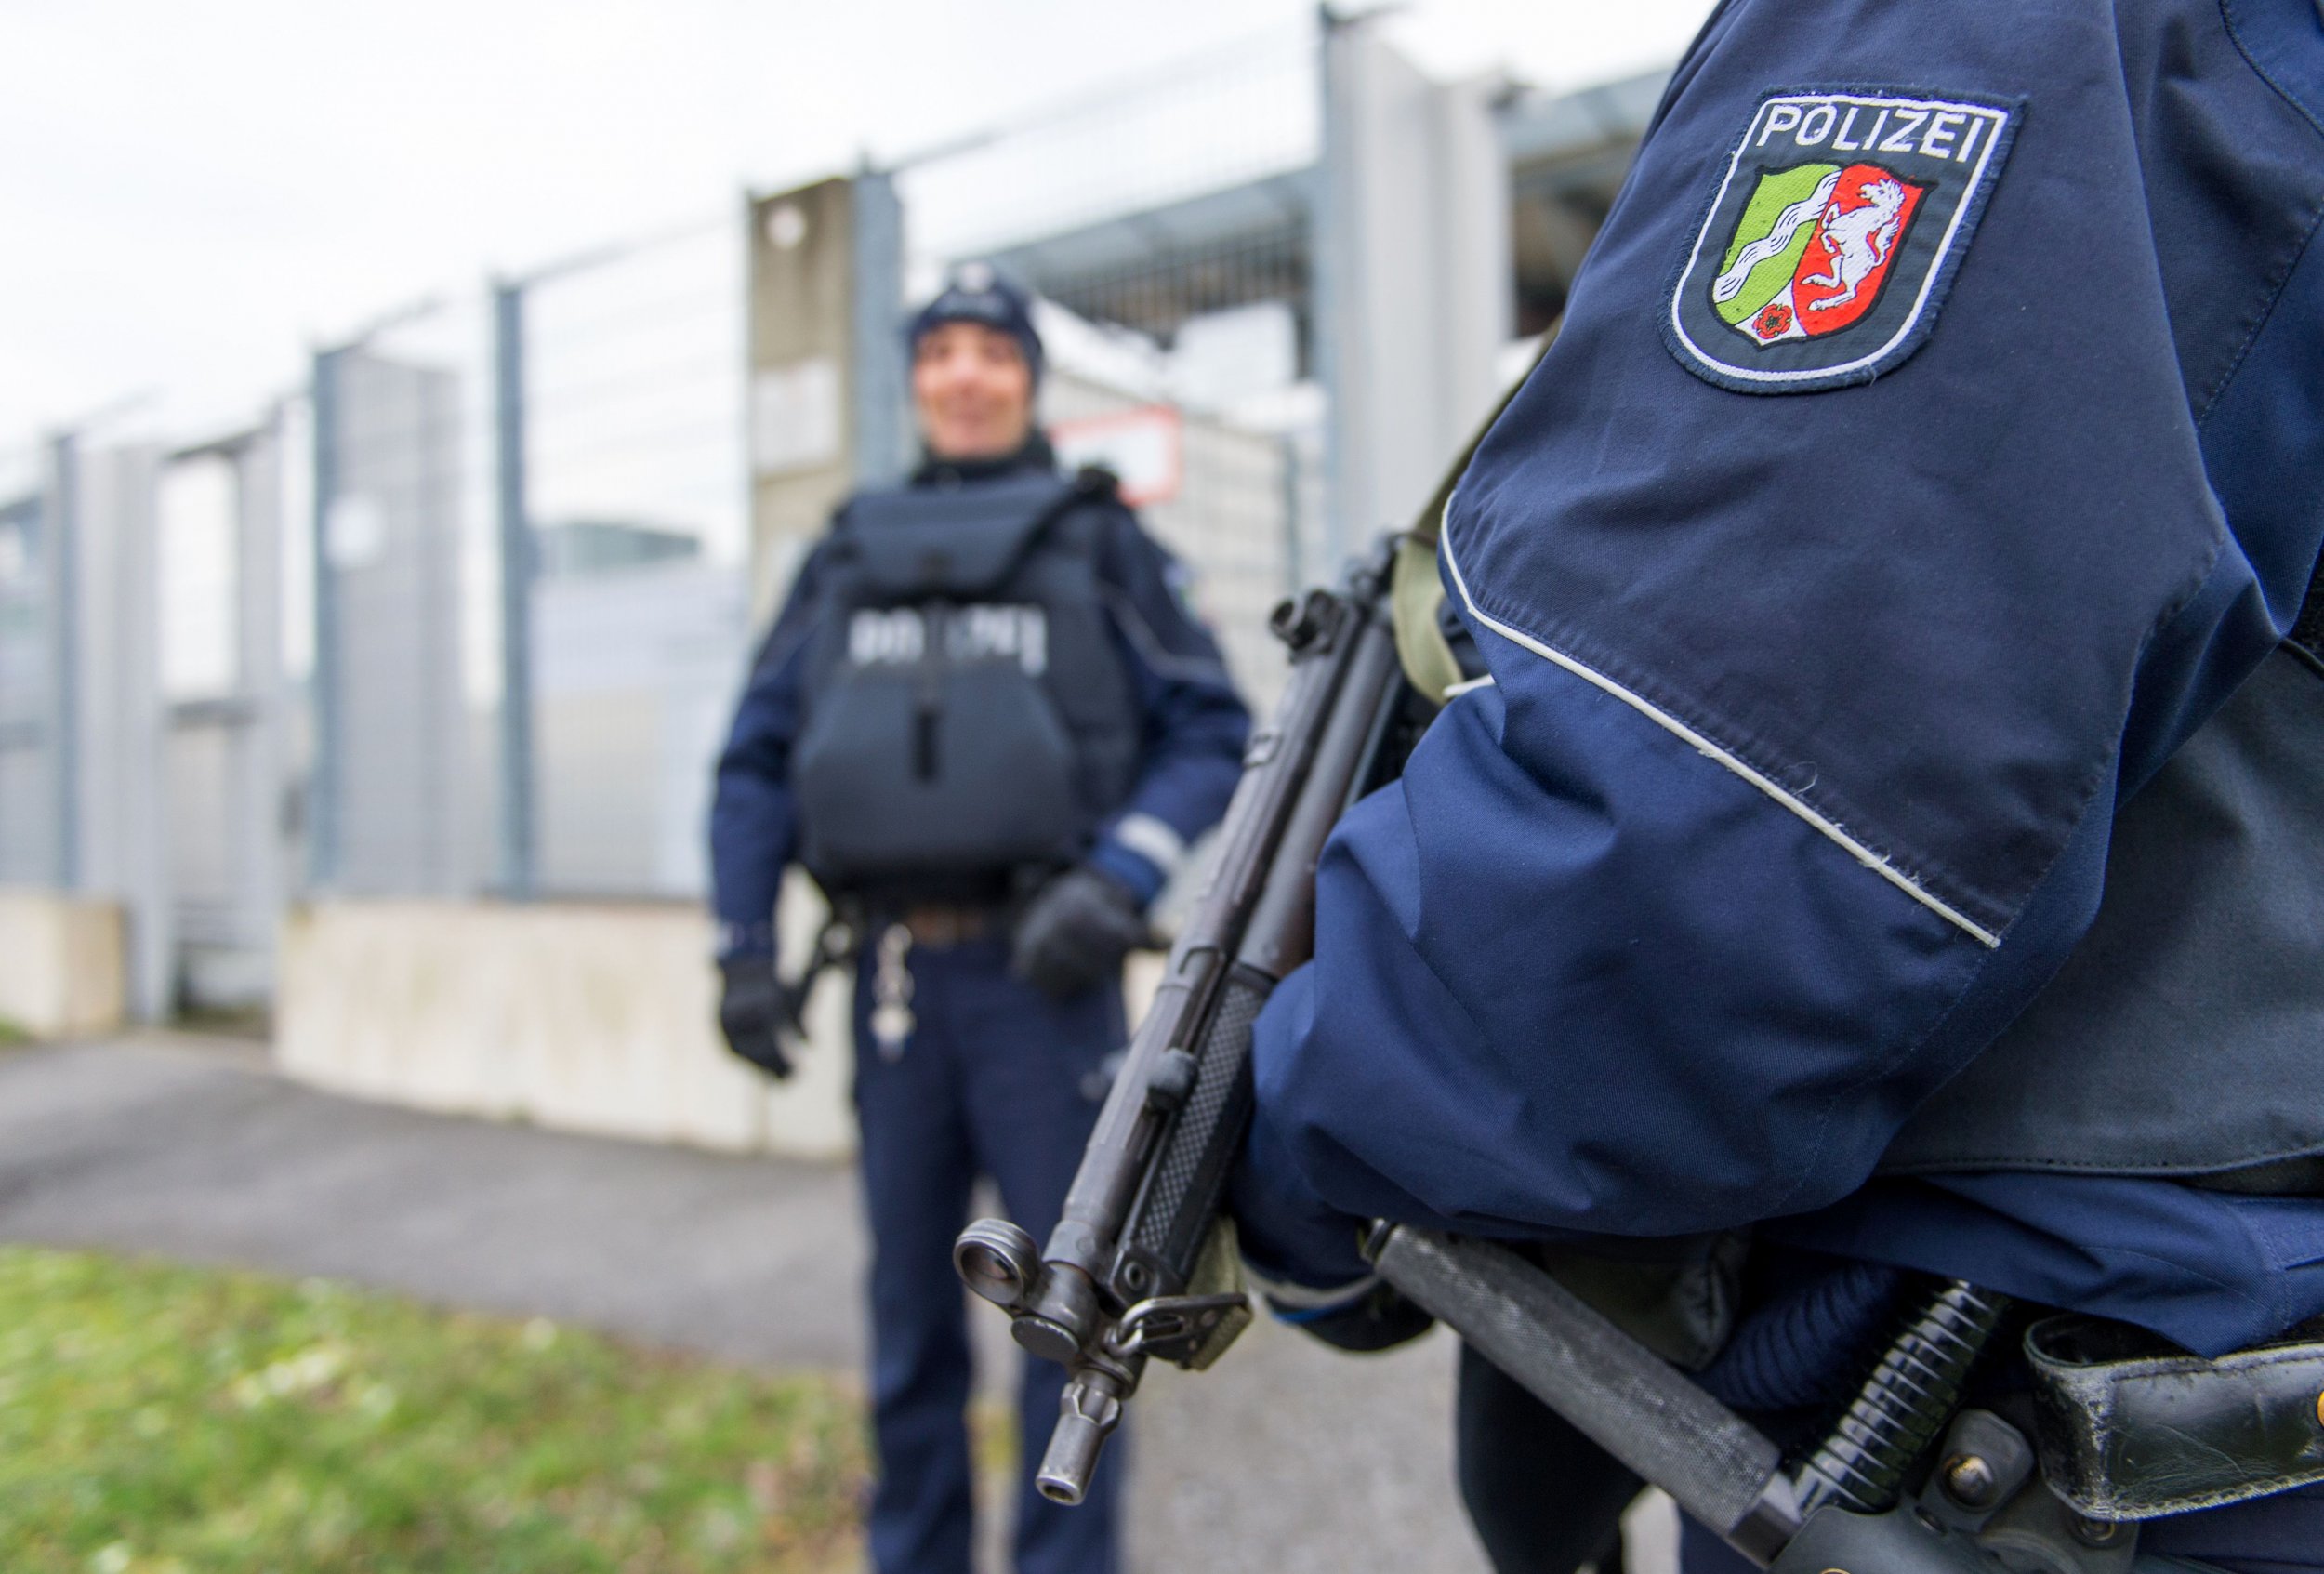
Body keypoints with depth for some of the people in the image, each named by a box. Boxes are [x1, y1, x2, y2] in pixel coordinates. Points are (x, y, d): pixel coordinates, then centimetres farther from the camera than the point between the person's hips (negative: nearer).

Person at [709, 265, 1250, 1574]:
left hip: (1043, 970, -3)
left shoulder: (1098, 542, 5)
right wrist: (745, 950, 5)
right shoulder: (847, 559, 14)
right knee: (911, 1303, 14)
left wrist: (1118, 884, -14)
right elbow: (758, 760, 14)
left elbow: (1213, 736, -1)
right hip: (897, 973, 4)